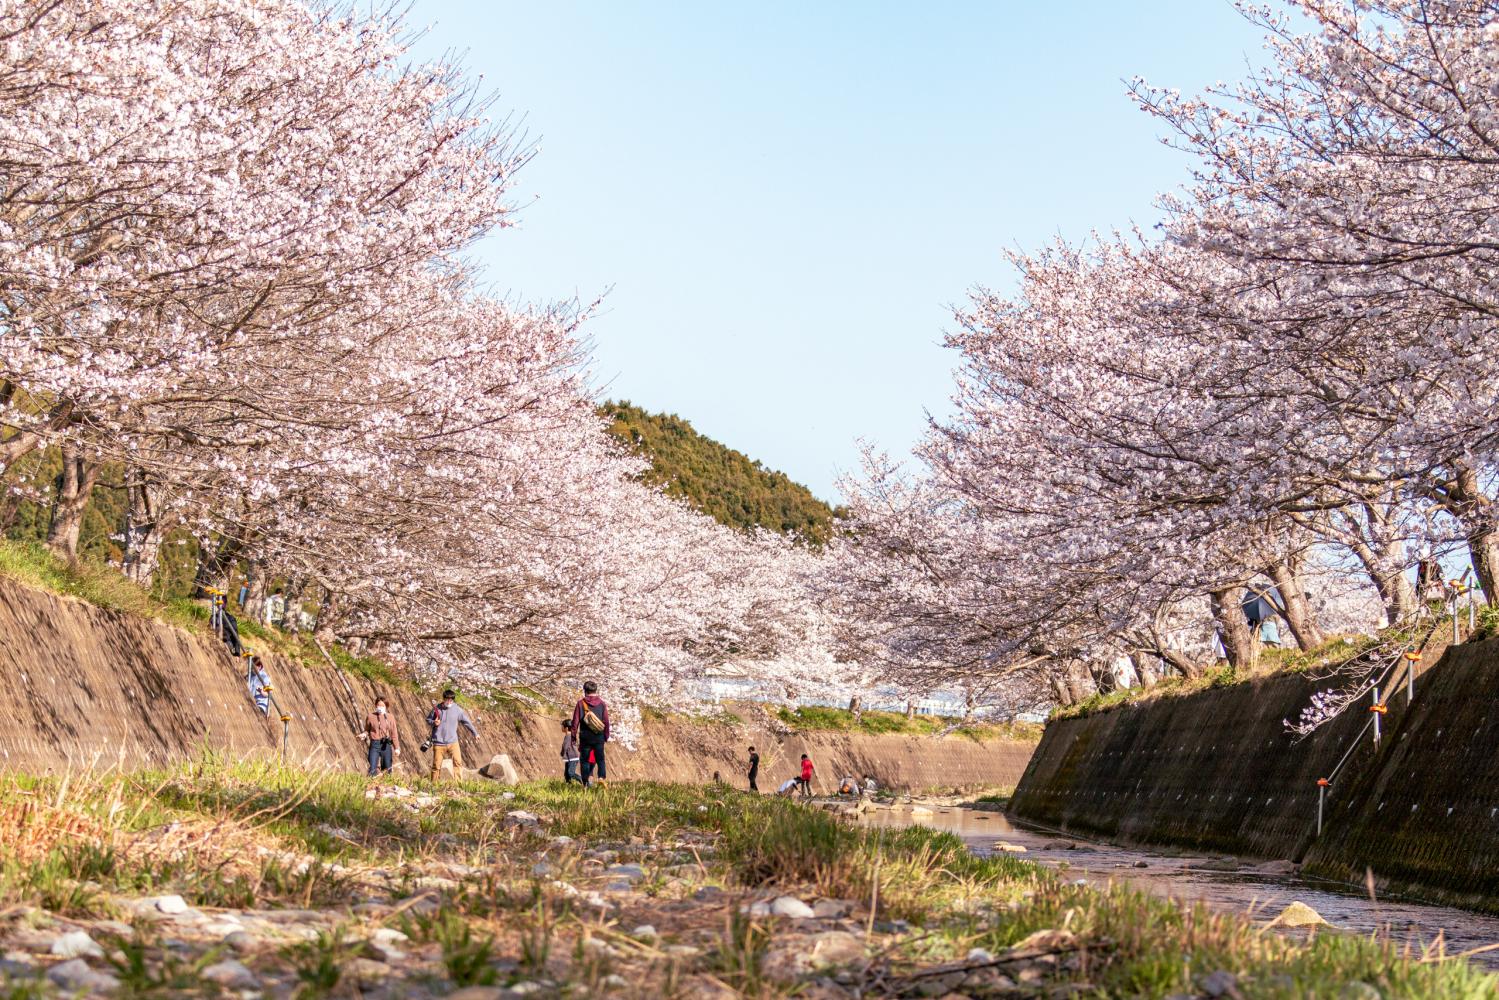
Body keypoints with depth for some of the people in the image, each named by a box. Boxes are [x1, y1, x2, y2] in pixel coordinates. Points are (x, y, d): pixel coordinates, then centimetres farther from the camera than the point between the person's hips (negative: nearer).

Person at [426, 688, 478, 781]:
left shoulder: (457, 709, 0)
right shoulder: (436, 708, -2)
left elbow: (467, 722, 11)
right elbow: (428, 720, 11)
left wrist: (475, 733, 19)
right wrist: (433, 723, -13)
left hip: (452, 742, 1)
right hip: (438, 743, -1)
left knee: (458, 762, -11)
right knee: (436, 766, 3)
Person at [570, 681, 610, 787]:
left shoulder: (581, 703, -3)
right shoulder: (601, 703, 1)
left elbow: (575, 721, -3)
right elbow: (606, 721, 2)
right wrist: (606, 737, 10)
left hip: (585, 737, -1)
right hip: (599, 737, 1)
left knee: (585, 760, 7)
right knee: (600, 759, 10)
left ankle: (586, 781, 1)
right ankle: (602, 777, -9)